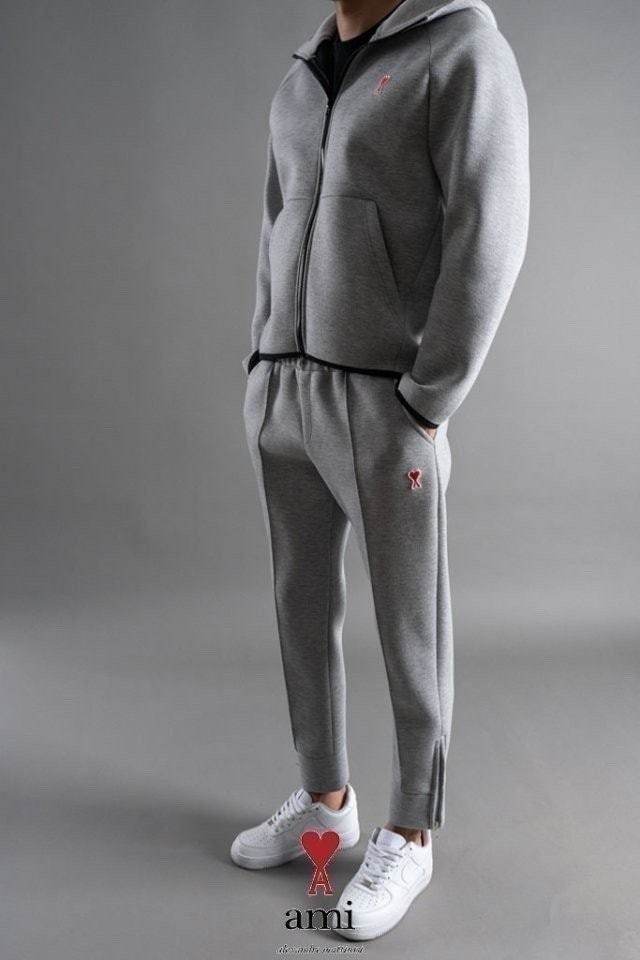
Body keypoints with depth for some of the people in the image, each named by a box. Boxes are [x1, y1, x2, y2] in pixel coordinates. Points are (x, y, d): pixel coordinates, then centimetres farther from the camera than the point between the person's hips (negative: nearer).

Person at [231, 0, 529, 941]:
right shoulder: (305, 82, 14)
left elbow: (487, 248, -16)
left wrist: (421, 416, -18)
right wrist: (264, 379, 12)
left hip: (385, 405, -7)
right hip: (285, 393, 8)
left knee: (409, 629, 4)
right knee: (303, 603, 14)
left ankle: (408, 837, 21)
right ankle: (324, 800, 32)